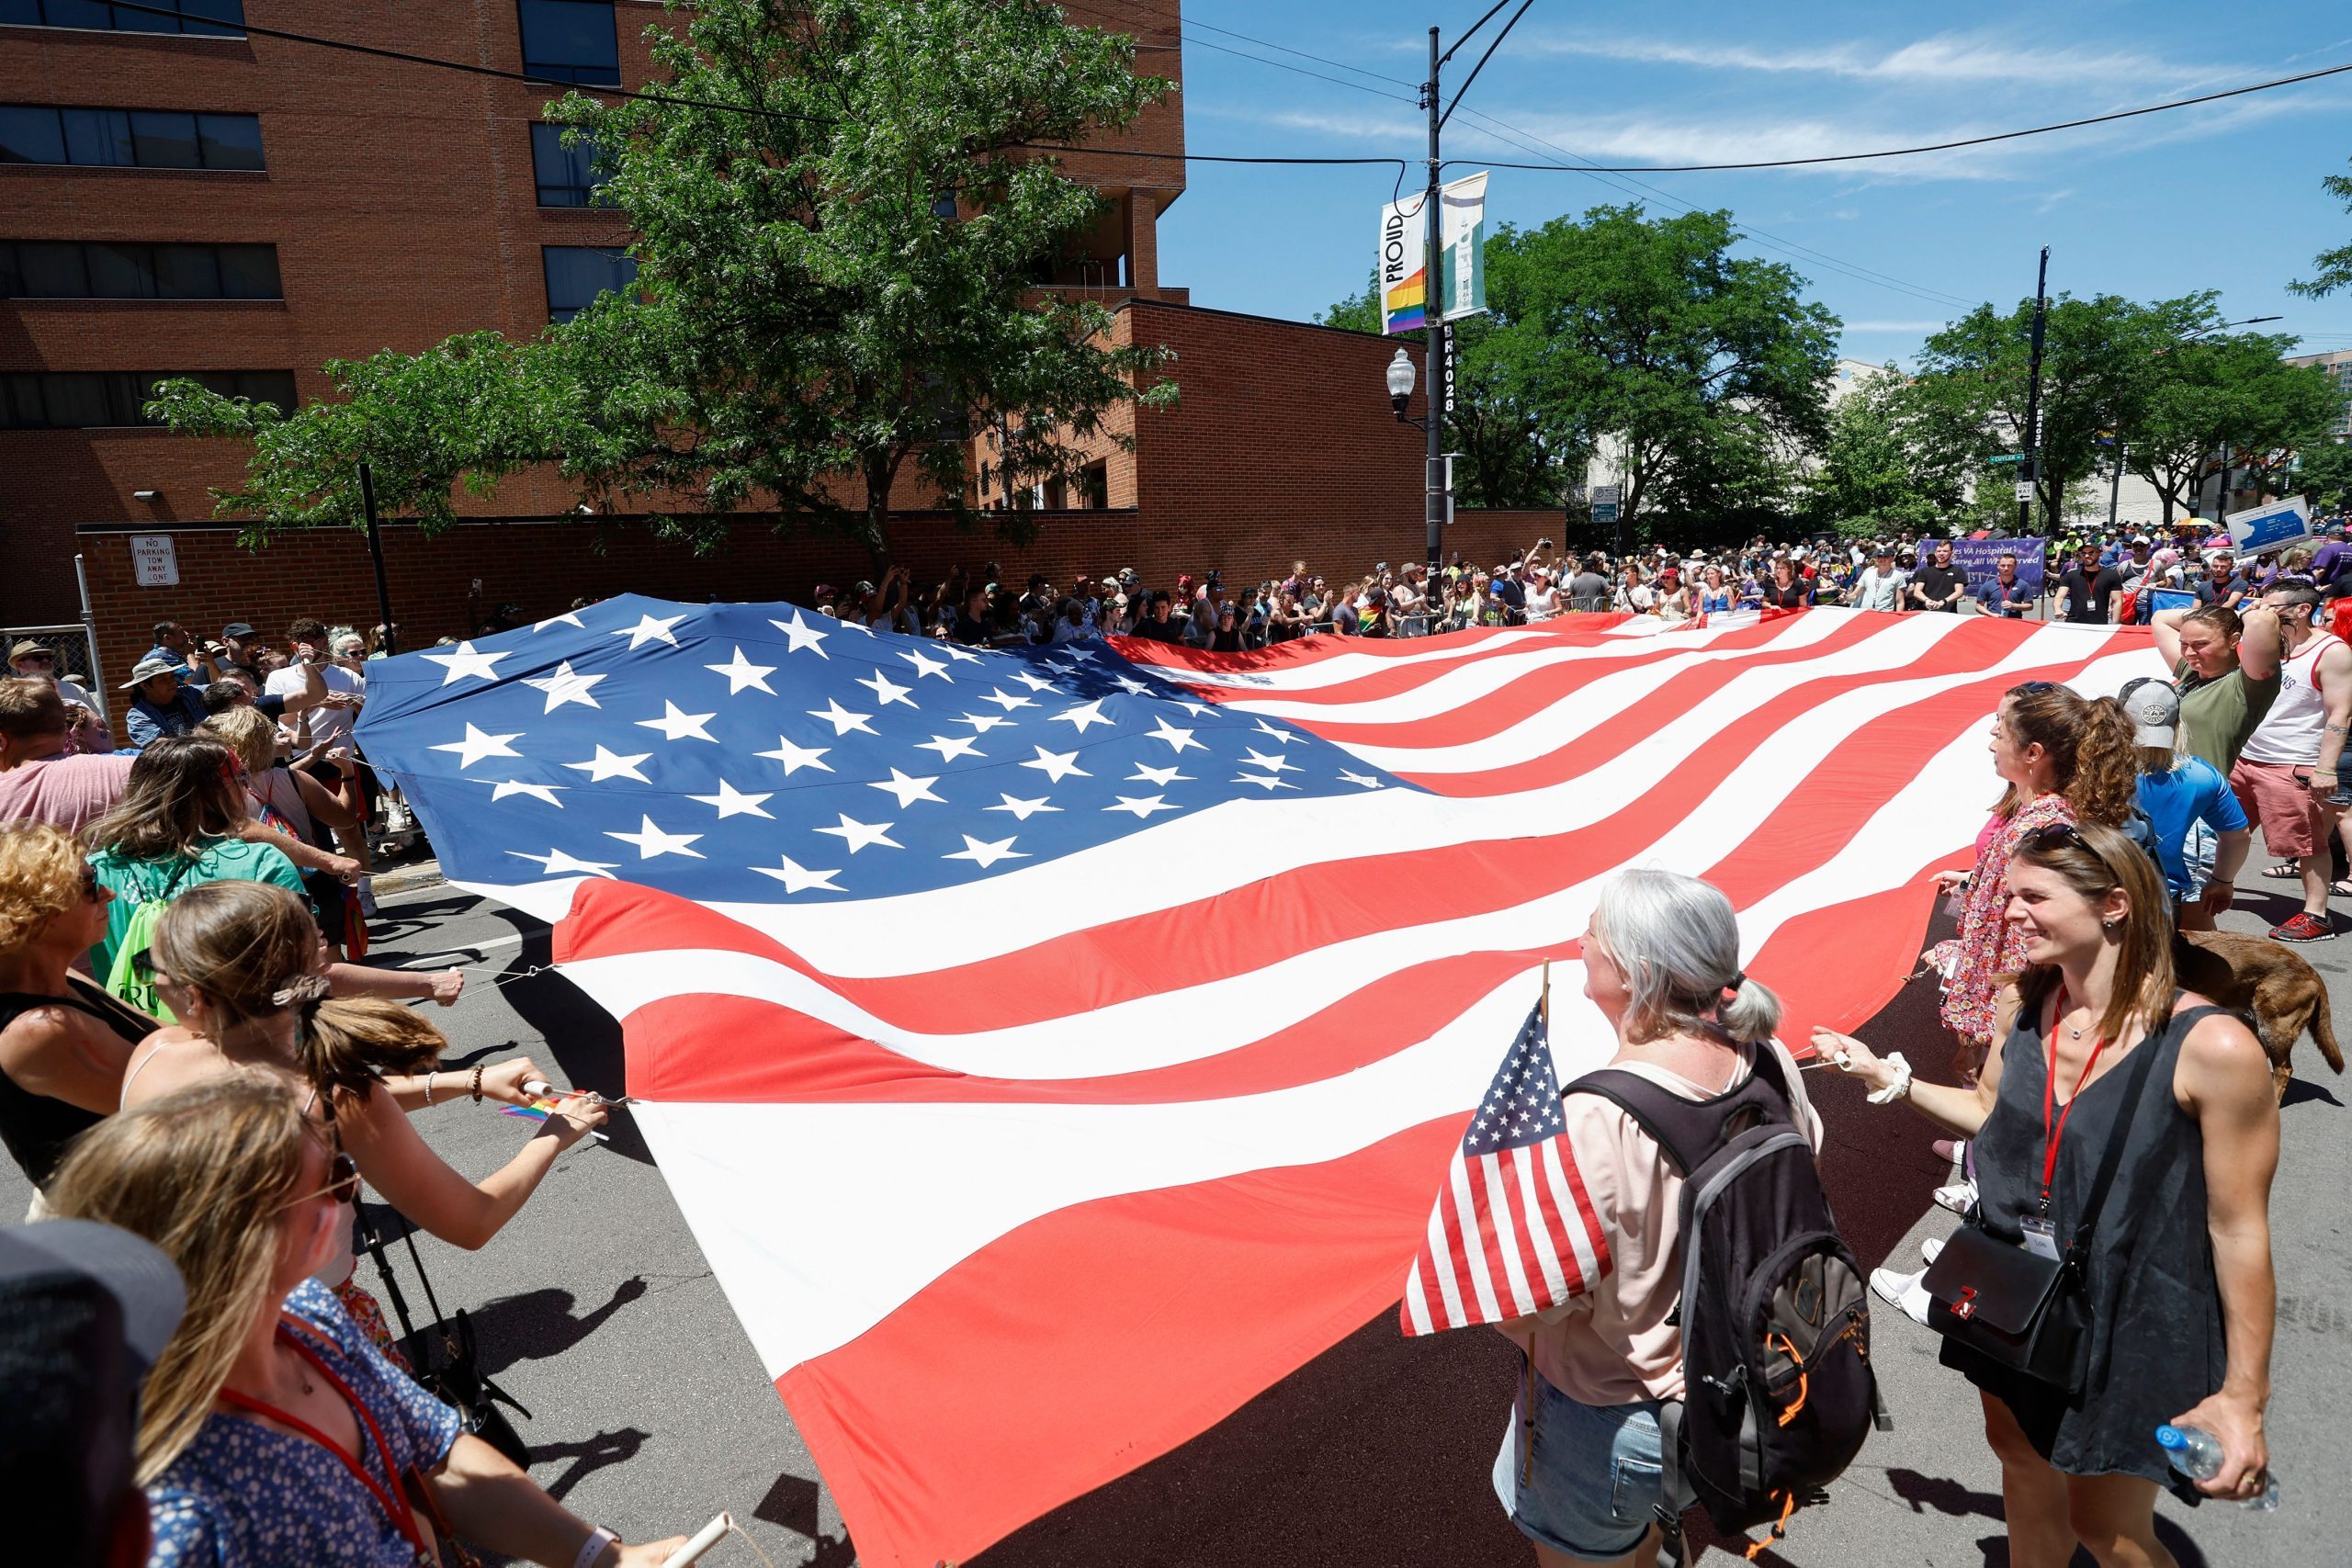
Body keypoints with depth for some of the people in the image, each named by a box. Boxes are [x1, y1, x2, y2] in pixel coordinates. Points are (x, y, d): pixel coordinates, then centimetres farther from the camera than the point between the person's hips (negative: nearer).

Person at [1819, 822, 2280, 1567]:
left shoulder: (2211, 1048, -24)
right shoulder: (2031, 1006, -6)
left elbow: (2240, 1231, -17)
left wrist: (2243, 1395, -12)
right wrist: (1886, 1075, 2)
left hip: (2129, 1323, -5)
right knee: (2022, 1457, 25)